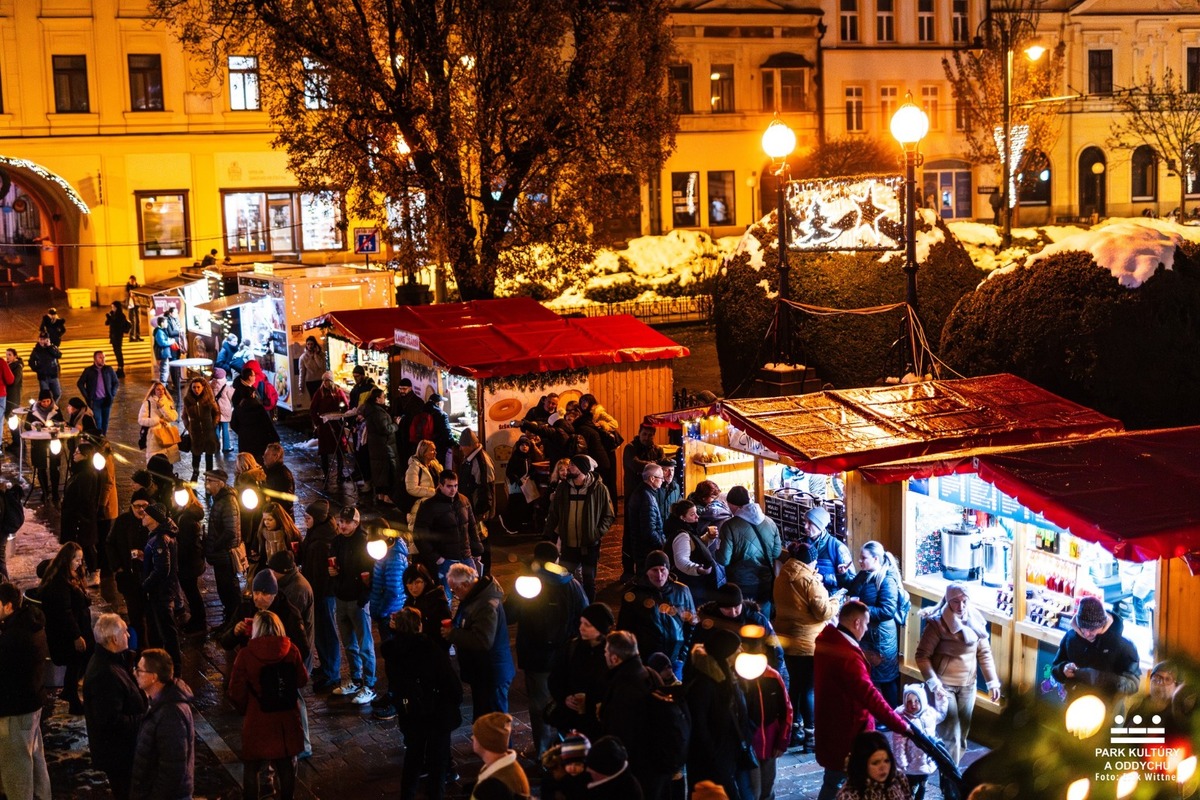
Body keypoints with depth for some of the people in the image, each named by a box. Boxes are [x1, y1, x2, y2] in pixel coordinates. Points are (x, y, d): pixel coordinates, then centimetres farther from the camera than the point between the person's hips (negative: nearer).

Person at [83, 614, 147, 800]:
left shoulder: (105, 660, 3)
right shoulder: (106, 674, -31)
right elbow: (112, 721, -31)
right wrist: (144, 721, -21)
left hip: (119, 748, 10)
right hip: (117, 752, -10)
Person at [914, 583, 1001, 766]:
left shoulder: (976, 621, 0)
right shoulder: (937, 623, -15)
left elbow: (984, 653, 8)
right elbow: (922, 655, -14)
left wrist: (992, 682, 2)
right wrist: (933, 683, -22)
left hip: (968, 685, 5)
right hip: (943, 684, -5)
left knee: (962, 734, 12)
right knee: (950, 735, -9)